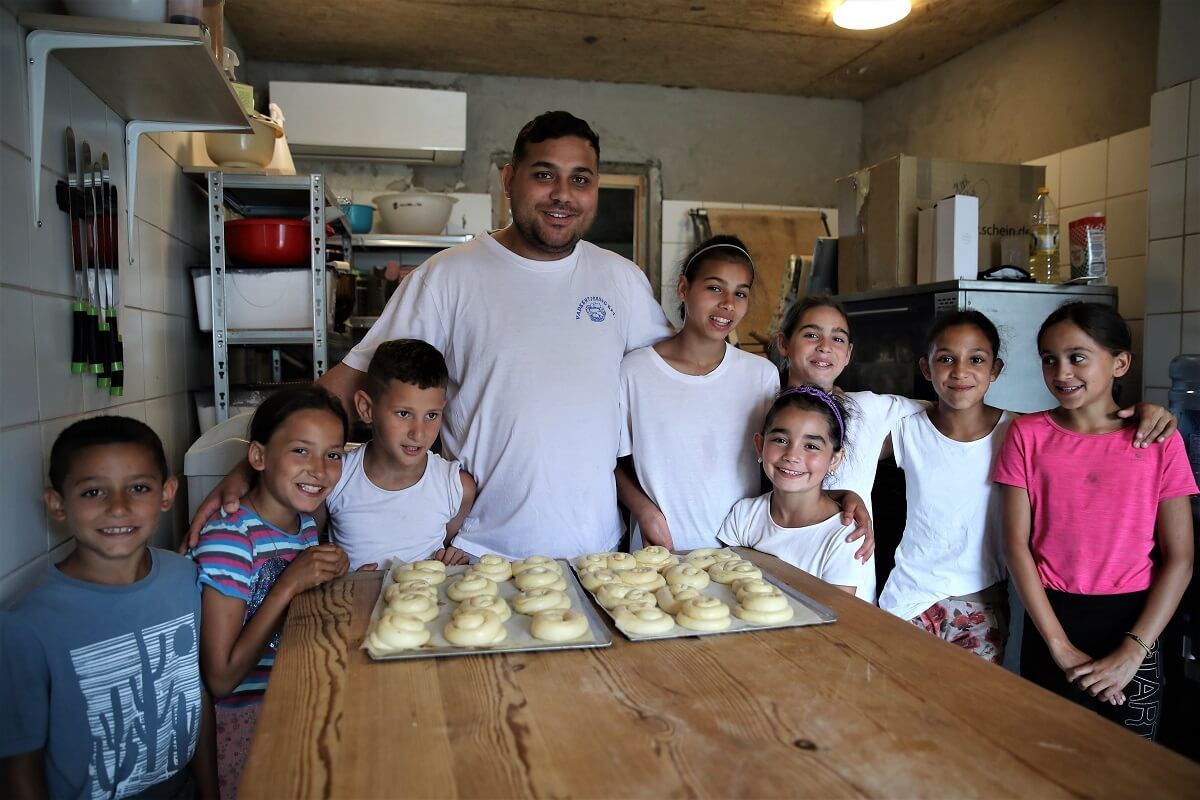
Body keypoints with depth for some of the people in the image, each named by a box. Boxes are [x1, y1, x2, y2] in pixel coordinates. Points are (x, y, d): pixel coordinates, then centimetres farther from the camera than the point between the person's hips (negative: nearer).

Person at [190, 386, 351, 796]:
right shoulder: (229, 536, -21)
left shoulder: (306, 521, 1)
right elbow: (221, 679, -20)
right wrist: (288, 585, -25)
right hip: (241, 721, -6)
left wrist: (330, 575, -6)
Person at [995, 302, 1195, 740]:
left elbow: (1179, 559, -4)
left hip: (1132, 623, 0)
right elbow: (1016, 543, -6)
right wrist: (1060, 645, -11)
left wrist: (1131, 653, -11)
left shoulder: (1159, 440, -4)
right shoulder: (1028, 435, -3)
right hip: (1051, 620, 0)